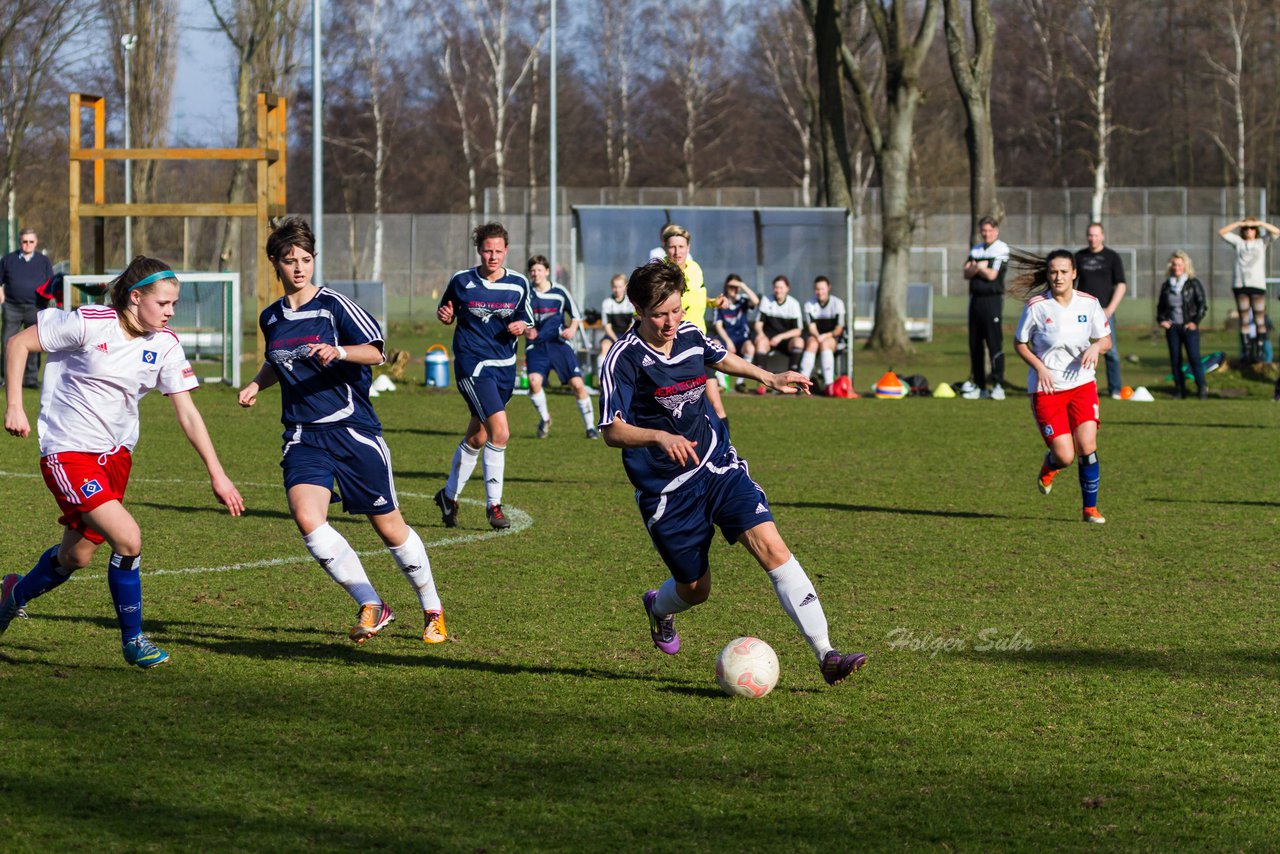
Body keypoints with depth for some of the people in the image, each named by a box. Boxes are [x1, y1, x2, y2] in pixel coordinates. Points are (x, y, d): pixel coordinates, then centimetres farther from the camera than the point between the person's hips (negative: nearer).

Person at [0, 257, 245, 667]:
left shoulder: (165, 346, -3)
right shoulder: (89, 323, -18)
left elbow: (187, 413, 0)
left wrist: (217, 475, -4)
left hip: (116, 452, 6)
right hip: (67, 450, -6)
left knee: (77, 556, 12)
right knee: (128, 538, -20)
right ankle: (133, 639, -2)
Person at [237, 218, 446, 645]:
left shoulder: (334, 305, -5)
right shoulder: (271, 318, 12)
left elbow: (375, 352, -15)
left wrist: (338, 352, -32)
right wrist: (256, 384, 14)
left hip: (352, 430, -4)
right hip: (303, 437, 4)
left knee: (389, 527, 4)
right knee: (306, 517, -22)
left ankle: (433, 611, 24)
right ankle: (371, 606, -14)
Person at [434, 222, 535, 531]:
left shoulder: (519, 285, 3)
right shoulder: (462, 281, -4)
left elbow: (528, 326, 10)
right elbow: (446, 313, 10)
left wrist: (523, 328, -12)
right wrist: (444, 315, -13)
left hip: (504, 366, 4)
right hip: (472, 365, -4)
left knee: (476, 438, 14)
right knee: (500, 432, -19)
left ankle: (449, 495, 33)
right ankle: (493, 504, -9)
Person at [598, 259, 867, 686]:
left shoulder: (690, 336, 2)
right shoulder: (624, 358, -15)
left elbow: (720, 358, 27)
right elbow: (612, 432, -21)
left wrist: (770, 378, 21)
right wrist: (660, 437, -37)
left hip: (718, 466, 4)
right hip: (666, 489, -4)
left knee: (771, 546, -16)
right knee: (695, 588, 7)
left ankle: (825, 653, -20)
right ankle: (658, 607, 48)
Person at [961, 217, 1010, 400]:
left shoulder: (1001, 249, -3)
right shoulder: (976, 250, 17)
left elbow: (992, 275, -10)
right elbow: (967, 273, 7)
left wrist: (977, 268, 5)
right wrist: (979, 267, -11)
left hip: (992, 300, -7)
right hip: (975, 300, 7)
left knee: (995, 342, -11)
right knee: (975, 344, 7)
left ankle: (998, 385, -11)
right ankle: (979, 386, 13)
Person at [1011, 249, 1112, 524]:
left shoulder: (1089, 303, -1)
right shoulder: (1036, 306, -8)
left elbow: (1106, 339, 9)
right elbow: (1019, 343, 3)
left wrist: (1095, 348, -14)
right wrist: (1039, 367, -13)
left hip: (1082, 384, 2)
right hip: (1046, 388, -2)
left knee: (1087, 447, -13)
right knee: (1065, 456, -9)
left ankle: (1090, 508, 6)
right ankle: (1049, 467, 30)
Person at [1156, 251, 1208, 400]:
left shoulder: (1194, 284, 2)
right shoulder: (1166, 286, 12)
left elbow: (1201, 304, 0)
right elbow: (1160, 306, 21)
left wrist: (1195, 322, -9)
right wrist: (1161, 320, 5)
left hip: (1189, 327, -4)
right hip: (1172, 327, 4)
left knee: (1194, 357, -11)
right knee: (1175, 359, 2)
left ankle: (1202, 388, -6)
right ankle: (1179, 389, 8)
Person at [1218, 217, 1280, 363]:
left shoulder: (1262, 242, 14)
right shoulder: (1238, 242, 15)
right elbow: (1221, 232, 10)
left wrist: (1260, 223, -1)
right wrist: (1239, 223, 2)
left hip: (1257, 285, -1)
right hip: (1240, 285, 1)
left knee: (1260, 319, -5)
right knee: (1244, 319, -1)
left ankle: (1260, 350, -5)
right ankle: (1246, 350, -1)